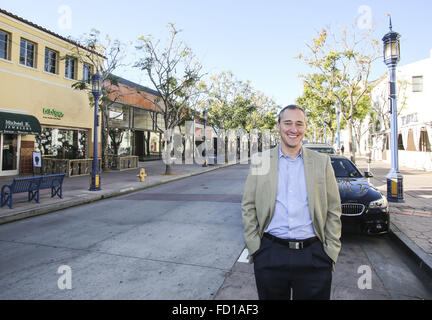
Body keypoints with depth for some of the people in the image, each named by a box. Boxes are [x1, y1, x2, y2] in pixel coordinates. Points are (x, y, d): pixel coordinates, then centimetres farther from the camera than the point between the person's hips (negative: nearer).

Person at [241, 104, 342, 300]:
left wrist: (331, 253, 0)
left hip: (313, 256, 1)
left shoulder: (322, 162, 4)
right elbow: (248, 207, 2)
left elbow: (333, 210, 5)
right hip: (270, 254, 0)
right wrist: (254, 248, -3)